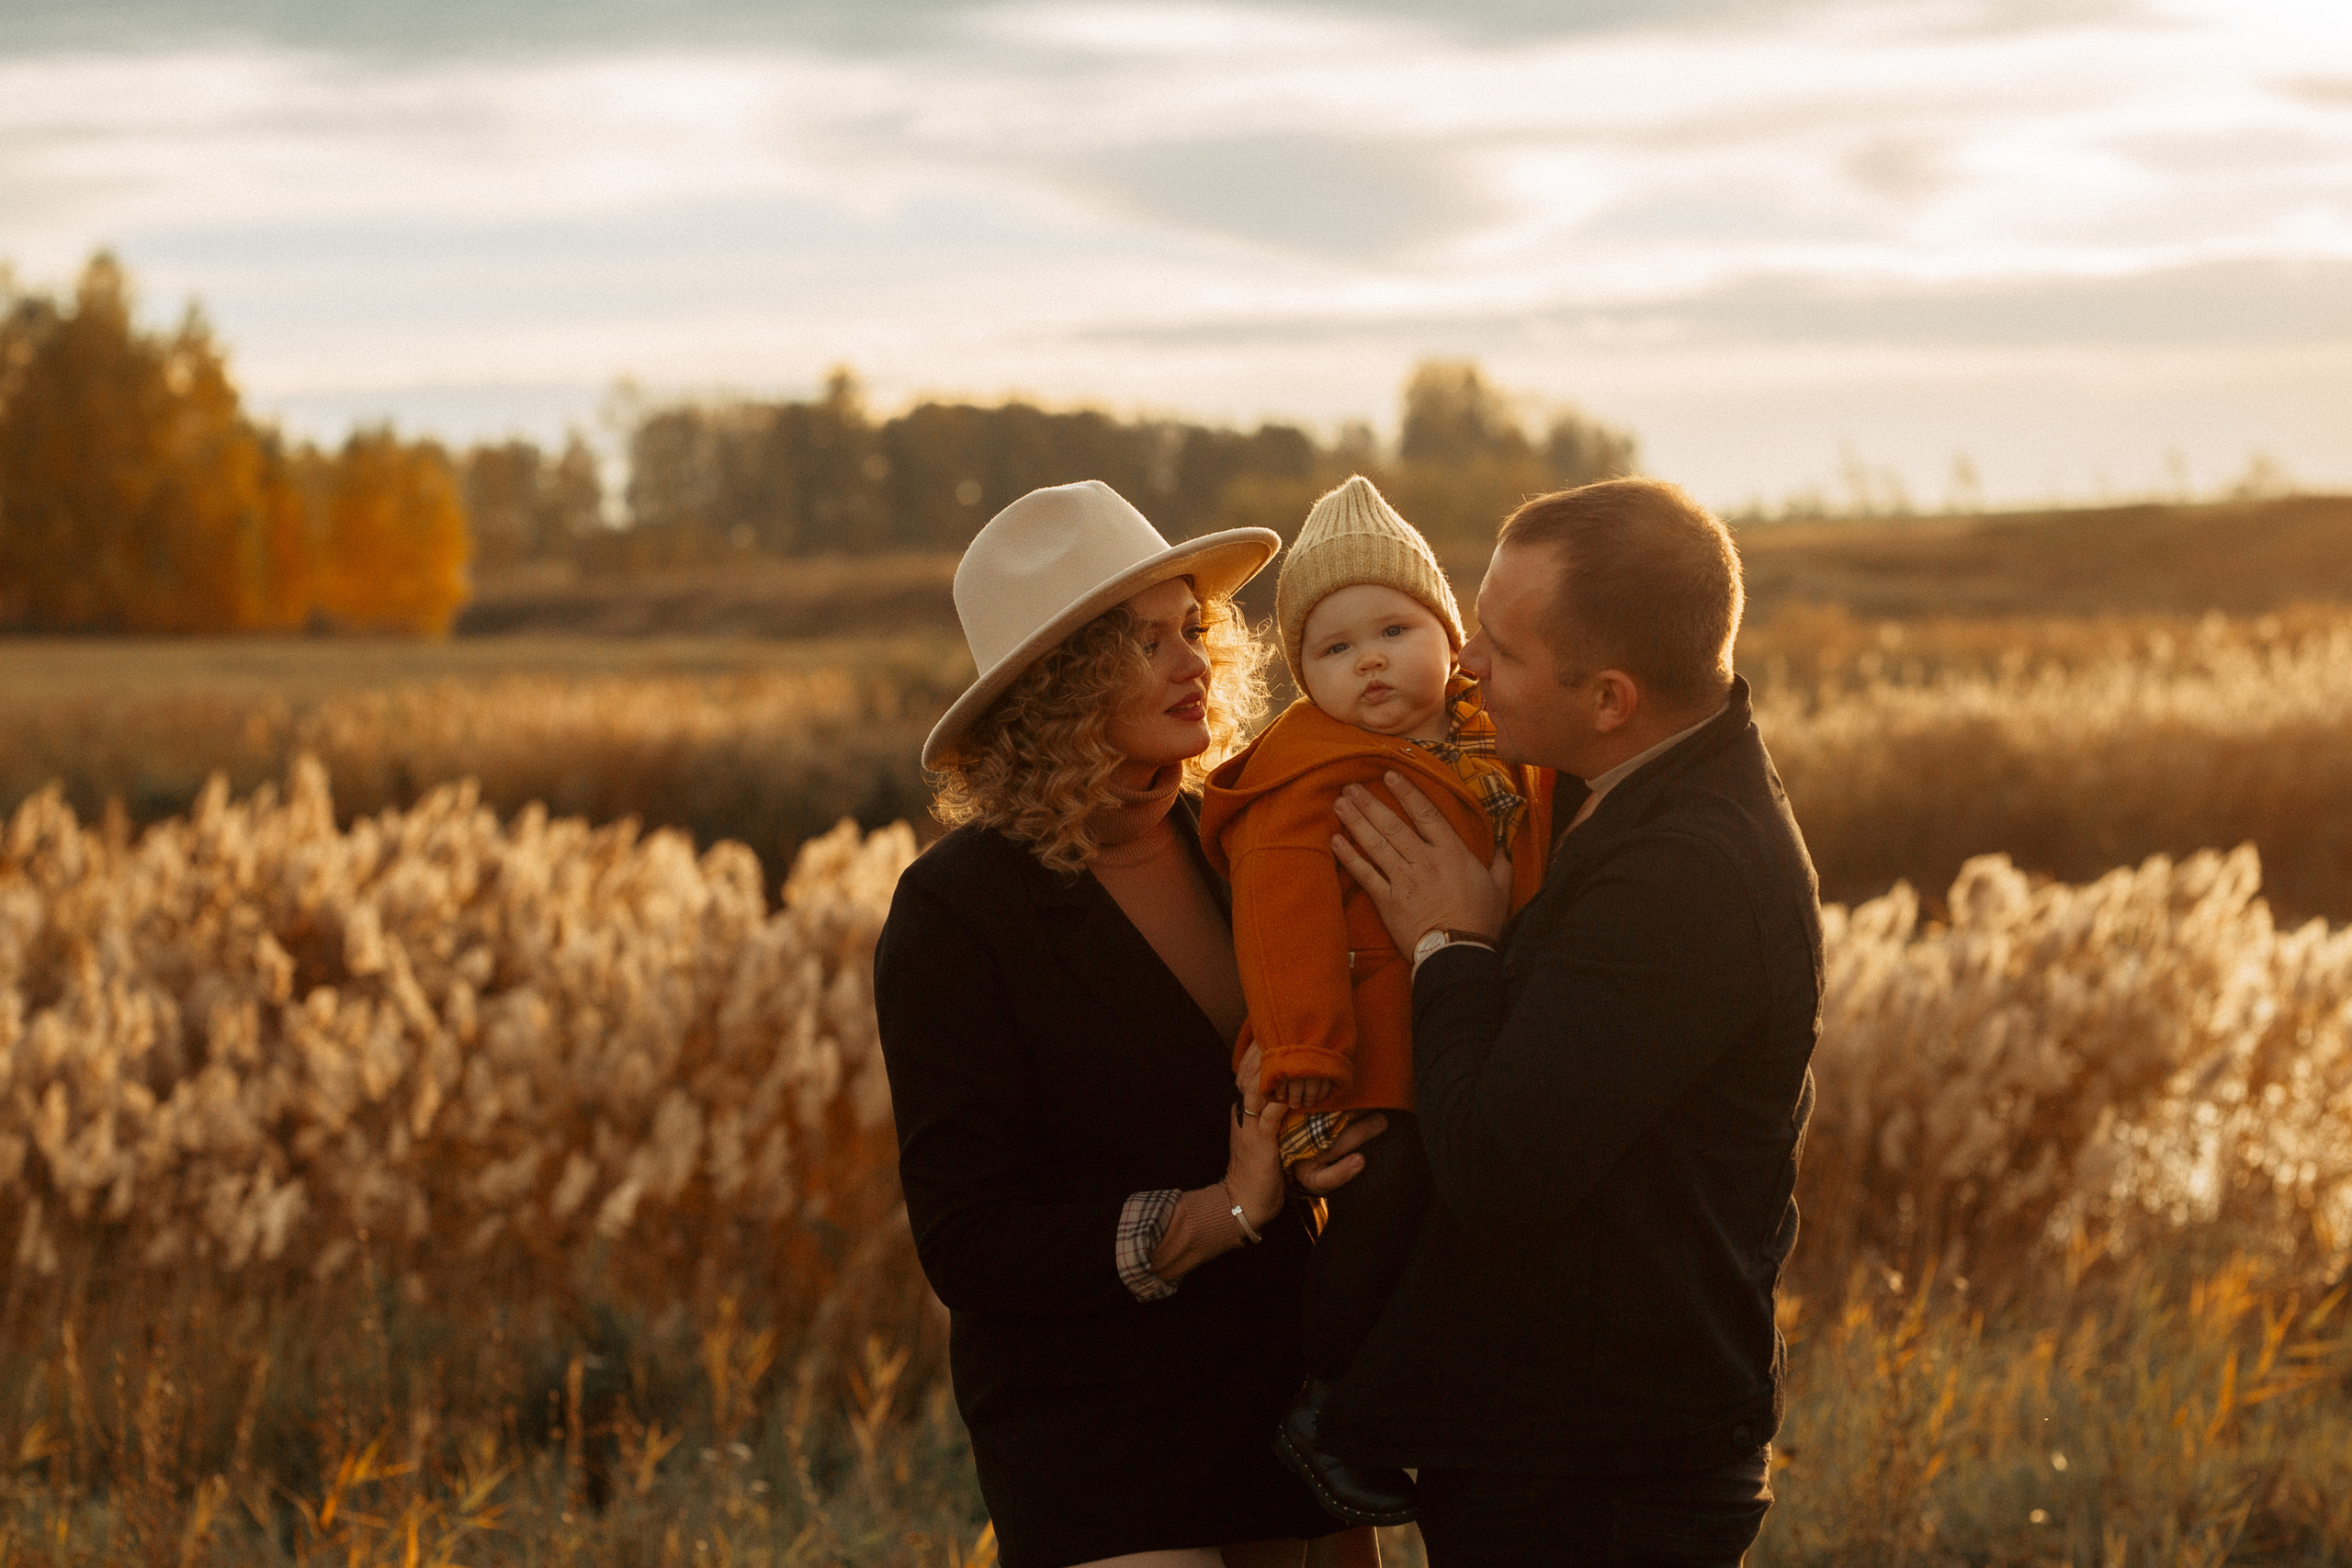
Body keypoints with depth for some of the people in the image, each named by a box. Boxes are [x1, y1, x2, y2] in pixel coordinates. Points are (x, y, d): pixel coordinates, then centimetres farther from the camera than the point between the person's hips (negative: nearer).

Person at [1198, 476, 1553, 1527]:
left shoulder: (1497, 743, 10)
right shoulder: (1309, 784, -12)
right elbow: (1286, 928, -18)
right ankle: (1323, 1409, 4)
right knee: (1390, 1201, -15)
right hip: (1380, 1071, -7)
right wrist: (1305, 1069, -23)